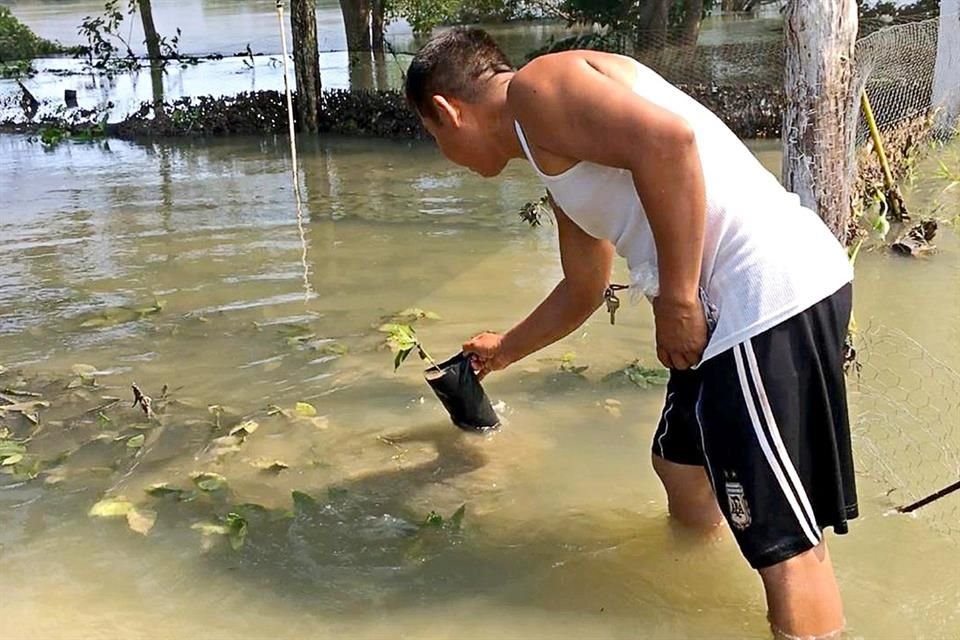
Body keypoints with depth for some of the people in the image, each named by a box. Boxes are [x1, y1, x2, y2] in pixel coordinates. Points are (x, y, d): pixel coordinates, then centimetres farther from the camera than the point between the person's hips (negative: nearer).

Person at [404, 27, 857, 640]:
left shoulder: (536, 86, -5)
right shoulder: (558, 156, 24)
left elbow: (668, 140, -22)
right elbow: (583, 290, 37)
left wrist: (676, 299, -17)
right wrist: (505, 350, 52)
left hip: (770, 291, -10)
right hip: (734, 302, 10)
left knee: (782, 536, -4)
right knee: (681, 459, 26)